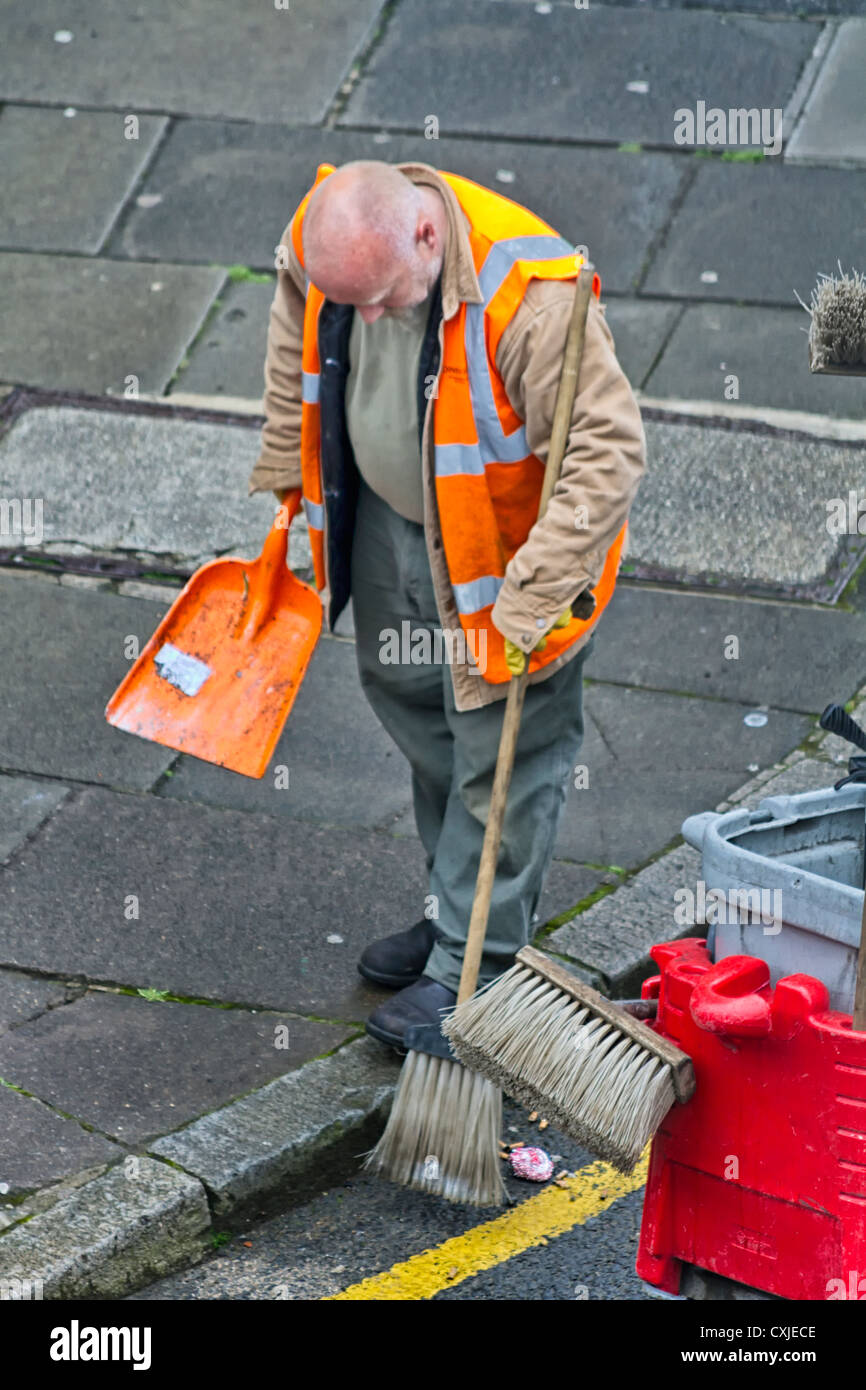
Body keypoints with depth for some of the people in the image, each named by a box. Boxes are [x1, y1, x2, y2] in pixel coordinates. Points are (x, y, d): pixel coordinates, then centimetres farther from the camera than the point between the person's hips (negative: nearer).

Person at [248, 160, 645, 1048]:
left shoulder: (529, 296, -36)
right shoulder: (321, 244, -17)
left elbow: (608, 450, -32)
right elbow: (296, 342, 7)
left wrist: (535, 596, -34)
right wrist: (285, 471, 13)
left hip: (503, 539, -7)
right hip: (387, 520, 7)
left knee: (500, 752, 3)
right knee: (407, 695, 20)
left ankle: (473, 960, 17)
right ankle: (459, 902, 40)